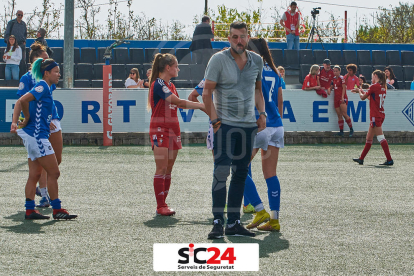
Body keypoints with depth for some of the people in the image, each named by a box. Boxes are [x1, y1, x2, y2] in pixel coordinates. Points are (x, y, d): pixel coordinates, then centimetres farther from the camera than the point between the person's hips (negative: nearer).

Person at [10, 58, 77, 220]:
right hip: (37, 135, -10)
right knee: (53, 172, -5)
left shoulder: (45, 87, 16)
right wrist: (27, 118, -11)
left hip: (37, 136, 10)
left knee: (35, 174, 9)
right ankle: (57, 210, 0)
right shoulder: (42, 86, -12)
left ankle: (30, 210, 10)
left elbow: (20, 102, 16)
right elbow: (23, 100, -25)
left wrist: (15, 123, 5)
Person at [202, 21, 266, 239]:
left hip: (249, 125, 5)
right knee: (221, 172, -12)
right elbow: (206, 93, -6)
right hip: (226, 124, -5)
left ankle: (233, 223, 12)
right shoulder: (218, 59, -7)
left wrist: (262, 113, 9)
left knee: (241, 174, 7)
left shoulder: (256, 60, 9)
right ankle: (218, 222, -9)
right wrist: (214, 119, -13)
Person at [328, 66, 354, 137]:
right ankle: (341, 131, 3)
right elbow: (331, 87, 25)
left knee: (344, 114, -14)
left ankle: (351, 129, -4)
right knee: (339, 115, 3)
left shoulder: (342, 78, -4)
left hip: (342, 98, -7)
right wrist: (329, 89, 1)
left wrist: (342, 97, -18)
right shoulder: (333, 79, 15)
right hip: (336, 98, 7)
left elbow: (344, 88, -10)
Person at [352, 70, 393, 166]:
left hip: (375, 115, -9)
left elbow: (363, 97, -4)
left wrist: (359, 91, 16)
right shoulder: (383, 87, 12)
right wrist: (363, 92, 27)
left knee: (381, 137, -10)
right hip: (381, 114, 9)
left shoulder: (374, 86, -13)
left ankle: (389, 160, -14)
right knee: (369, 138, 15)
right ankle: (361, 159, 23)